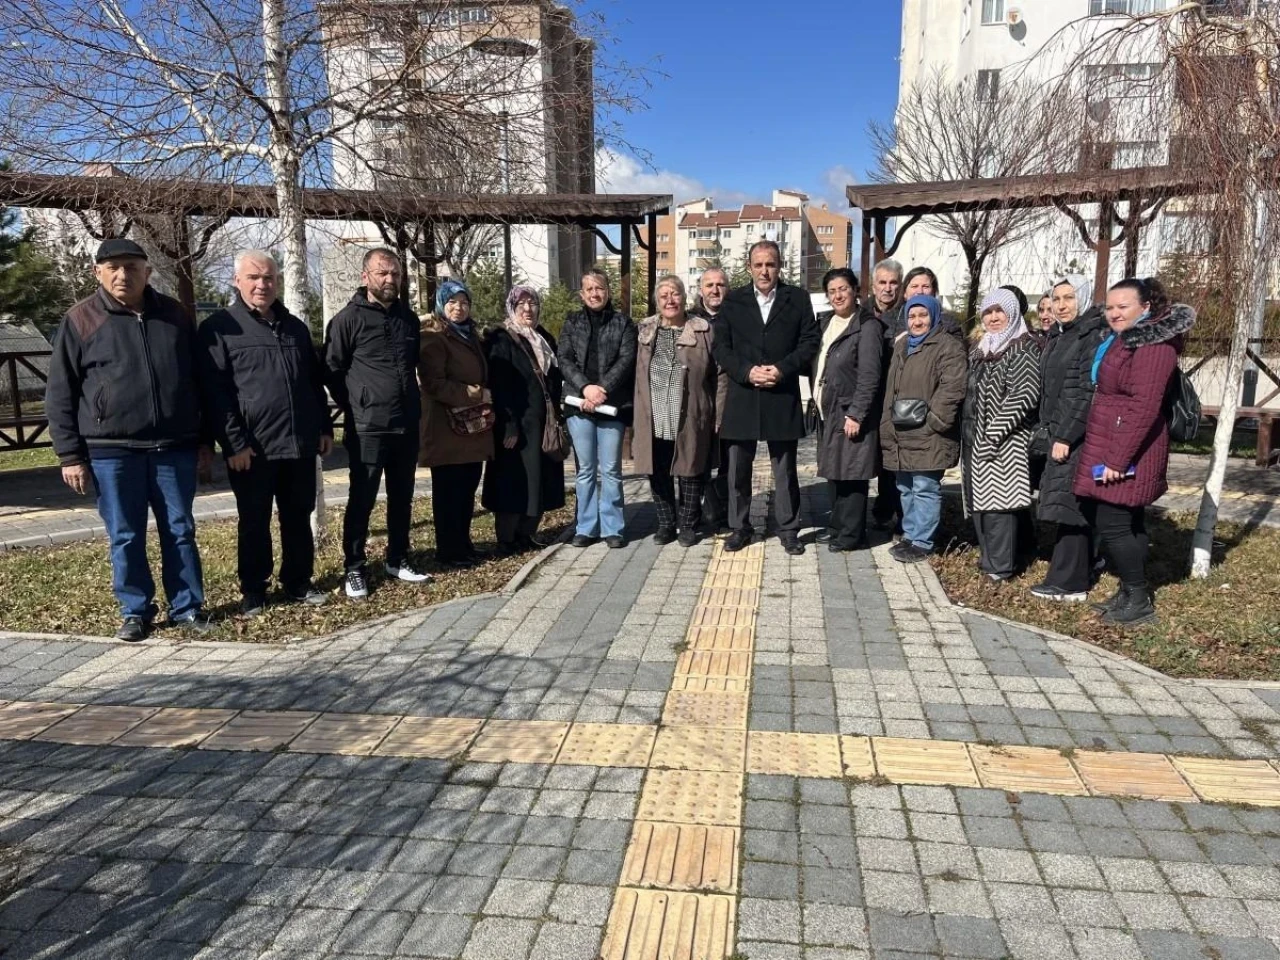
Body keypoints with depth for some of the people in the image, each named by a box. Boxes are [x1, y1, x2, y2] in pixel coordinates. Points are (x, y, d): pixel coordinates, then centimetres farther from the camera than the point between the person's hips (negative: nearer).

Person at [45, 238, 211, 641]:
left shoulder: (174, 315, 7)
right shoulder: (80, 320, 0)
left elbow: (198, 380, 13)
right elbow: (60, 395, 1)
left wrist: (203, 439, 11)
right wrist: (70, 454, -3)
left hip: (174, 447, 2)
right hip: (111, 450, -2)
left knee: (180, 531, 7)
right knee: (125, 537, 6)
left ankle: (188, 607, 18)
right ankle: (135, 611, 19)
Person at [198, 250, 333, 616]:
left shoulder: (295, 327, 15)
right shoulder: (219, 328, -3)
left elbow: (315, 381, 19)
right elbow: (216, 392, -10)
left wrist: (324, 427, 12)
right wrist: (234, 443, -16)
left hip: (300, 443, 5)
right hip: (252, 448, -5)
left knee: (299, 518, 12)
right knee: (254, 523, 6)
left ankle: (297, 583, 24)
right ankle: (253, 590, 18)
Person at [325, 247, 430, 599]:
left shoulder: (408, 317, 11)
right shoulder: (349, 318, -7)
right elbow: (332, 370, -5)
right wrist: (354, 408, -2)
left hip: (407, 425, 6)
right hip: (367, 428, -5)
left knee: (402, 499, 13)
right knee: (361, 501, 1)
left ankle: (398, 561, 26)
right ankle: (354, 569, 12)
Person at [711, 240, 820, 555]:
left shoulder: (798, 299, 4)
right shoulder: (733, 301, 7)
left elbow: (810, 342, 1)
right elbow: (720, 346, 2)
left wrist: (782, 369, -13)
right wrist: (746, 372, -13)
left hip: (782, 397, -1)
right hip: (741, 396, 1)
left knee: (785, 469, 7)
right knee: (738, 469, 8)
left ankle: (788, 529, 18)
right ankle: (739, 527, 20)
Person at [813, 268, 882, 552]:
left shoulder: (868, 327, -10)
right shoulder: (824, 322, 13)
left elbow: (869, 377, -15)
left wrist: (855, 415, -19)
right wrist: (817, 407, 8)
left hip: (850, 415, -7)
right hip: (827, 413, 7)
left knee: (850, 475, -2)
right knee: (834, 473, 13)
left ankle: (850, 535, 8)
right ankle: (837, 526, 24)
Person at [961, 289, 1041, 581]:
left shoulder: (1023, 348, -7)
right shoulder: (981, 348, 17)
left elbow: (1027, 395, -16)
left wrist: (995, 430, -19)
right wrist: (968, 430, 14)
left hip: (1003, 440, -8)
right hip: (976, 438, 8)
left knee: (997, 500, -8)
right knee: (980, 500, 11)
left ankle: (1001, 566, -1)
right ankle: (988, 558, 21)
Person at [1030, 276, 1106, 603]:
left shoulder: (1094, 337, -10)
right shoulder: (1057, 337, 16)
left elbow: (1088, 392, -17)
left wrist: (1065, 436, -19)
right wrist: (1045, 431, 15)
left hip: (1077, 437, -8)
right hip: (1057, 434, 8)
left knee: (1070, 506, -7)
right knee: (1067, 507, 10)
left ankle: (1069, 584, -2)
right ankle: (1073, 573, 17)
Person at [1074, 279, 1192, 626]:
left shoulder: (1153, 344, -15)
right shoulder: (1122, 340, 17)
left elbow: (1144, 406, -23)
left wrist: (1117, 458, -24)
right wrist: (1111, 454, 16)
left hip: (1126, 451, -10)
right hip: (1110, 447, 10)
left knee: (1112, 525, -6)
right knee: (1129, 523, 14)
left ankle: (1139, 600, 4)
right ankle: (1131, 593, 23)